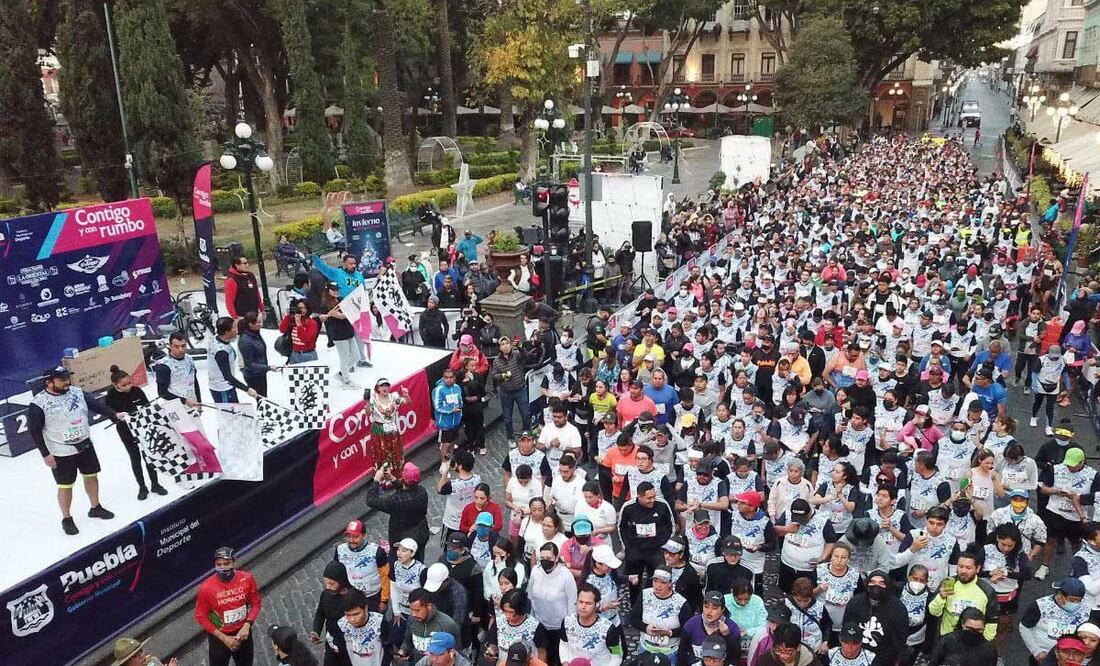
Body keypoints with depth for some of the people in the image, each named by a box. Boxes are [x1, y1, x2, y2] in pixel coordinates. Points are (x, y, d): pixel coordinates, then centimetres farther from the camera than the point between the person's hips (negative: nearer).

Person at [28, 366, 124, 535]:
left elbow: (96, 404, 1)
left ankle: (95, 508, 36)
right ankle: (66, 519, 25)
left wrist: (114, 415, -14)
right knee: (65, 486, 6)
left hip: (85, 445, 5)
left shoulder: (77, 392, -3)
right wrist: (45, 454, -12)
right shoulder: (38, 403, -18)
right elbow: (34, 430, -13)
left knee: (91, 476, 16)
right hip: (61, 453, -5)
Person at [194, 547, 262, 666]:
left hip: (243, 633, 3)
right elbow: (201, 616, -14)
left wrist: (247, 626, -18)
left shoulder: (247, 578, -17)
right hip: (219, 637, -2)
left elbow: (255, 604, -4)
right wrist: (224, 638, -15)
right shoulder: (206, 587, -23)